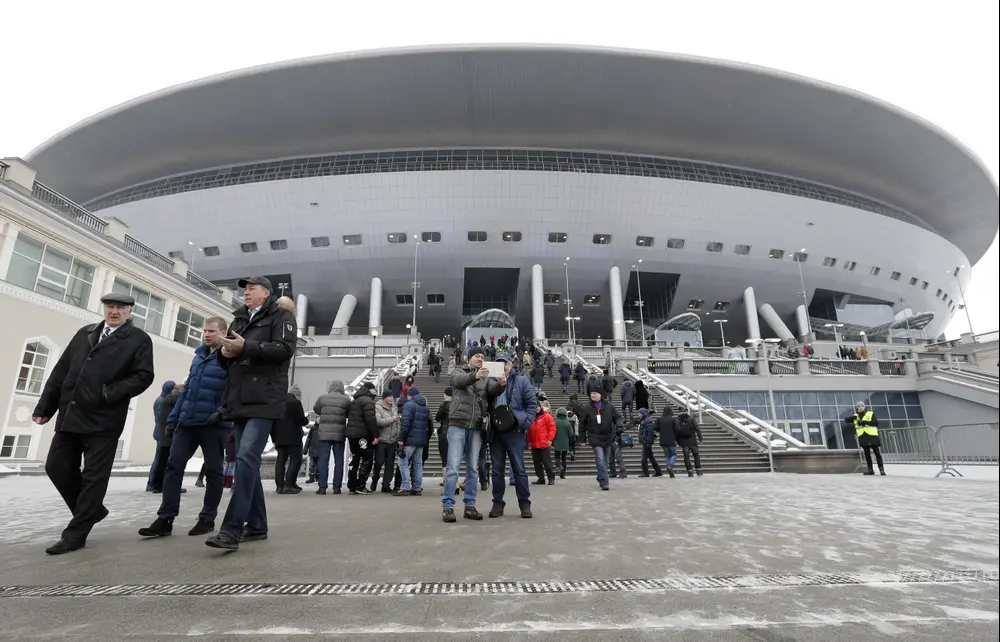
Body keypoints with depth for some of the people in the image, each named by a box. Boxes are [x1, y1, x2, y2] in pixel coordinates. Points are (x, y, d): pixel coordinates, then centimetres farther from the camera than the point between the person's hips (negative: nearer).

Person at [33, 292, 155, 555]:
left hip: (103, 419, -6)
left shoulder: (139, 340, 0)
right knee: (56, 466, 9)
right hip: (70, 414, 6)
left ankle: (76, 534, 11)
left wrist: (108, 393, -19)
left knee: (94, 476, -1)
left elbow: (143, 376, -9)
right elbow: (61, 370, 15)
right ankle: (90, 510, 29)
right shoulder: (85, 333, 16)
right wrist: (44, 406, 10)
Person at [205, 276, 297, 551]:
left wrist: (246, 347, -20)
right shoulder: (239, 320, 24)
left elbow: (285, 349, -14)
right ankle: (257, 526, 18)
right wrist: (224, 352, 1)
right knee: (248, 463, 9)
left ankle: (232, 529, -16)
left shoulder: (281, 316, 2)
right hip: (240, 401, 8)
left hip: (264, 400, -8)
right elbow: (225, 359, 25)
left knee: (246, 459, -18)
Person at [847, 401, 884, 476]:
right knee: (867, 453, 7)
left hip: (872, 436, -3)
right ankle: (870, 469, 12)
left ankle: (881, 469, 5)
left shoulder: (870, 414, 2)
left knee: (877, 452, -2)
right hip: (863, 437, 3)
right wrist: (854, 417, -10)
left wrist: (865, 422, -18)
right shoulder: (855, 416, 12)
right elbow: (846, 420, 4)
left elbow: (876, 422, -10)